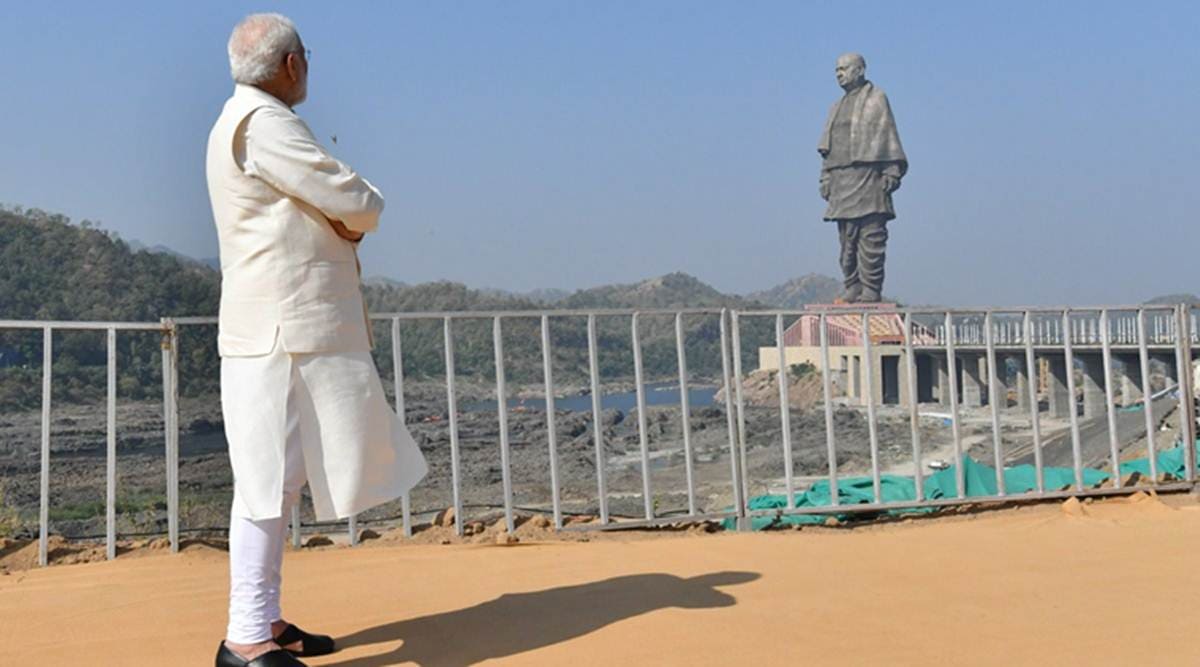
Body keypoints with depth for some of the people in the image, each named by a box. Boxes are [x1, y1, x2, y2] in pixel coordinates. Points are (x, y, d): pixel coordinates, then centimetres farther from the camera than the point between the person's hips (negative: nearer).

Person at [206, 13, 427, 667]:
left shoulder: (244, 121, 23)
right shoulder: (262, 122, -11)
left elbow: (314, 211, 26)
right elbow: (353, 202, -15)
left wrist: (349, 217, 6)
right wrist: (369, 202, 7)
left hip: (295, 328, 10)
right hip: (280, 331, -10)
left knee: (284, 477, 13)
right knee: (269, 478, -7)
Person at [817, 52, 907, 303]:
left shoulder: (876, 98, 4)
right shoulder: (837, 107, 23)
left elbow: (888, 136, -3)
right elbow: (827, 148, 21)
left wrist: (891, 172, -10)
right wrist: (826, 178, 12)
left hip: (868, 175, -6)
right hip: (841, 179, 6)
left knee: (871, 237, -8)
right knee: (847, 238, 5)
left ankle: (871, 289, -7)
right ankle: (852, 288, 9)